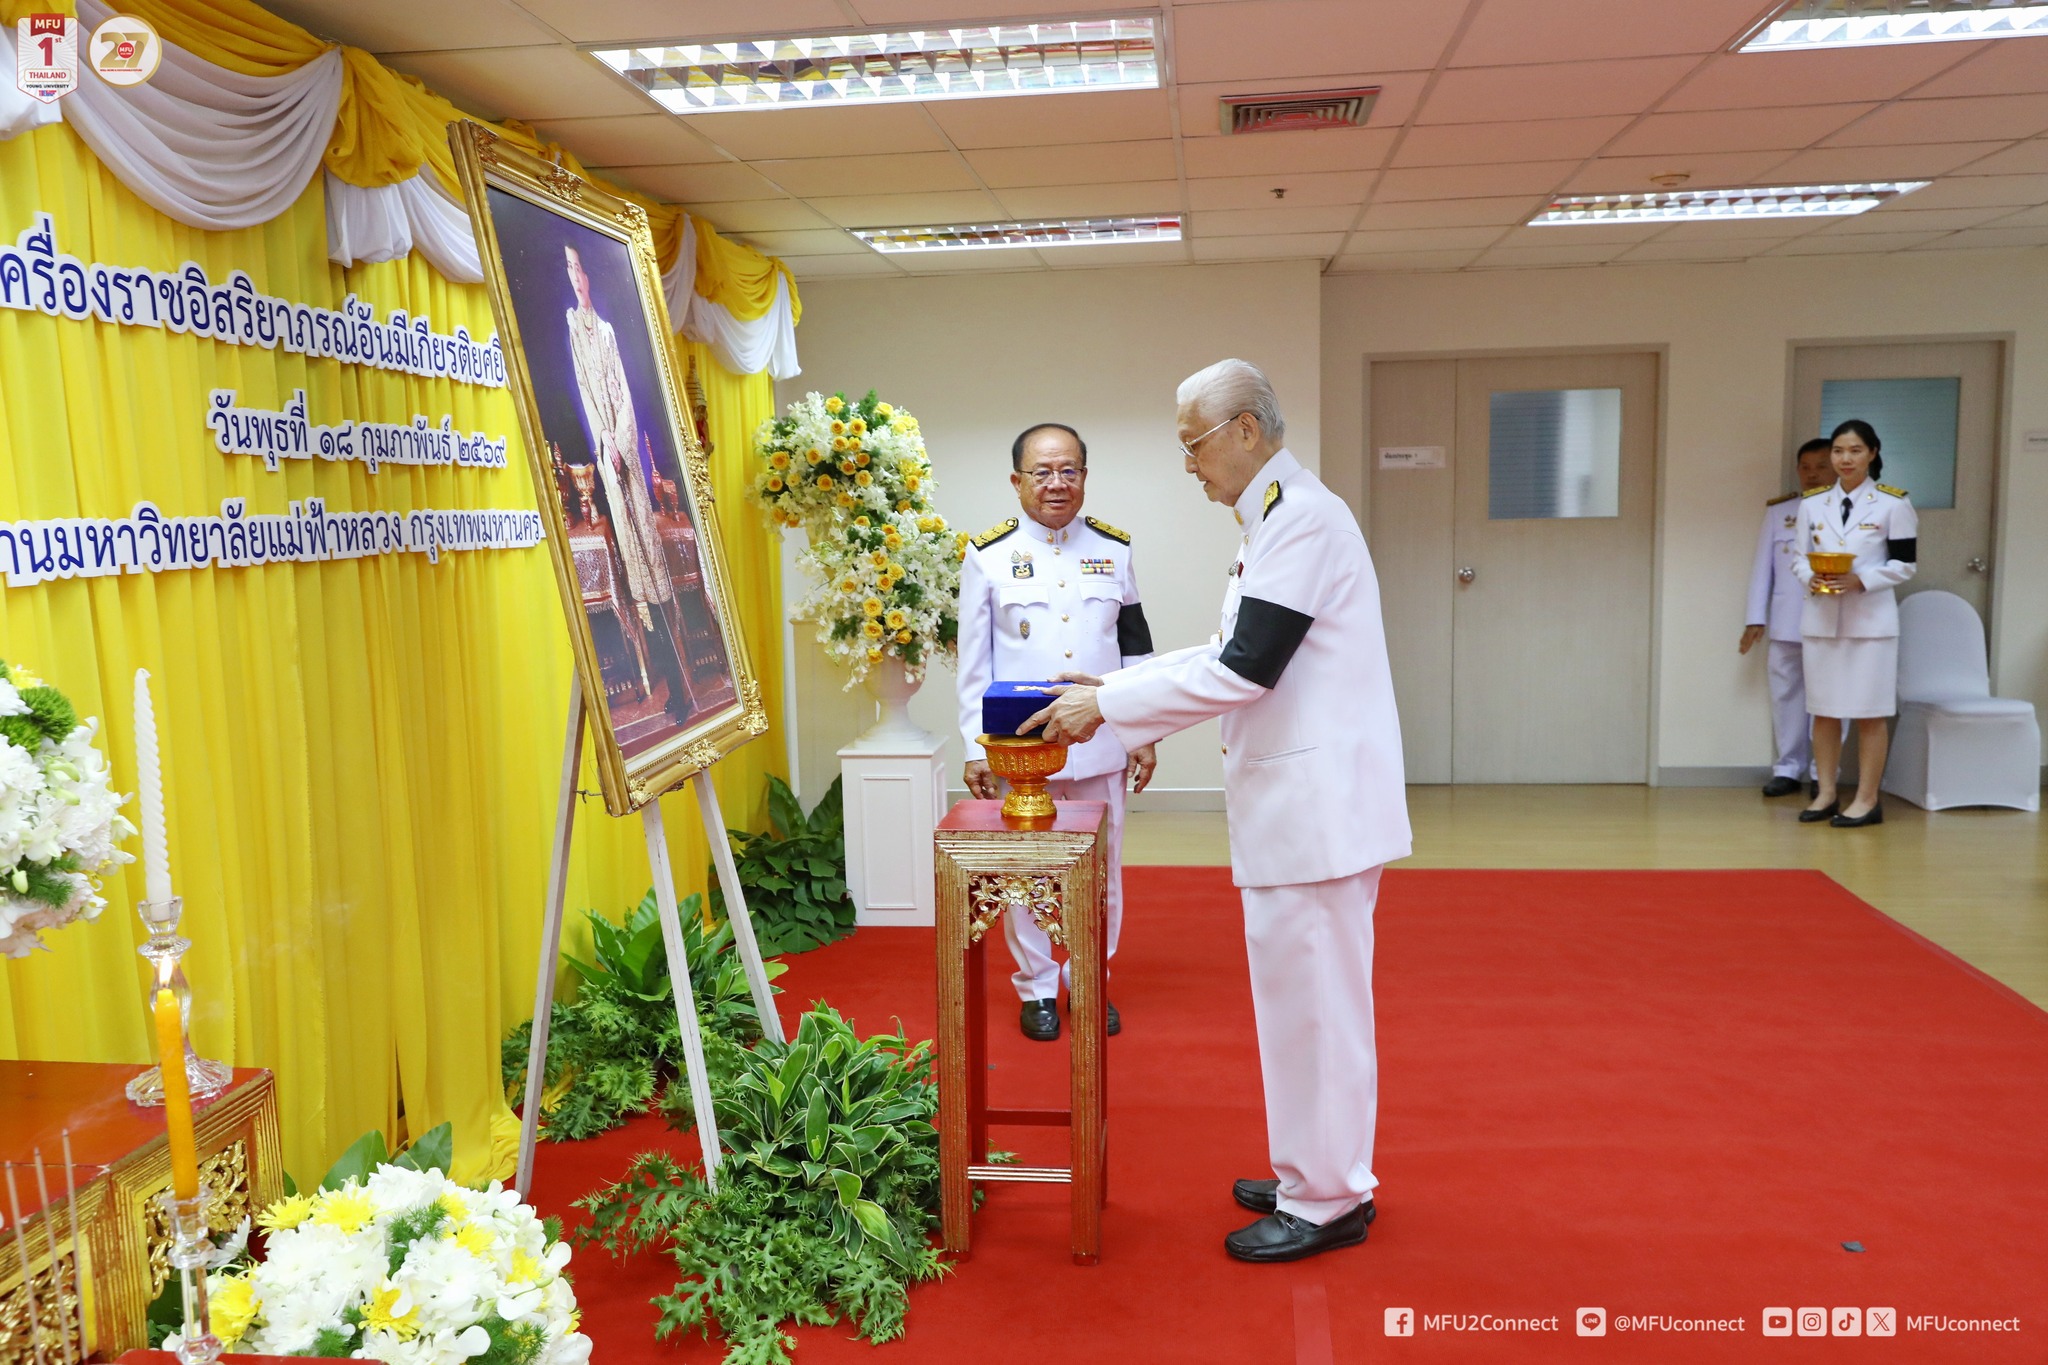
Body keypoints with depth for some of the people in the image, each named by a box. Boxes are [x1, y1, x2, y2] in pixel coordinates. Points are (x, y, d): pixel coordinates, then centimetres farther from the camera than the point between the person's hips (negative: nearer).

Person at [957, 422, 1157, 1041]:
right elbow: (974, 662, -1)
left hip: (1099, 746, 2)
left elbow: (1137, 649, 10)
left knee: (1100, 872, 10)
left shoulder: (1113, 549, 6)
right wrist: (975, 749, -4)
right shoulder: (988, 555, -1)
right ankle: (1036, 988, 24)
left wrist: (1145, 735, 7)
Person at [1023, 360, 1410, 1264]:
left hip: (1318, 800, -10)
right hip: (1293, 800, 10)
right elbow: (1230, 653, 19)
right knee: (1302, 995, 18)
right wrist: (1113, 686, 12)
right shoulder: (1274, 519, 16)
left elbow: (1247, 670, -22)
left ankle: (1326, 1201, 14)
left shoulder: (1303, 518, -17)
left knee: (1314, 999, 0)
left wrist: (1109, 704, -16)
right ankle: (1316, 1173, 32)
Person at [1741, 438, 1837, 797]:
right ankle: (1789, 768, 16)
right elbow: (1763, 567, 8)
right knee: (1786, 696, 7)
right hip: (1785, 623, 3)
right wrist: (1755, 618, 4)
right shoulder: (1778, 512, 10)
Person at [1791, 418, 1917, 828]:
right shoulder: (1812, 503, 8)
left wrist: (1860, 580, -18)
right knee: (1823, 710, 8)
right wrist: (1811, 578, -12)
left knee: (1869, 713, 0)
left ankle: (1867, 800, 9)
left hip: (1870, 619, -3)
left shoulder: (1894, 503, -2)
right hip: (1820, 618, 3)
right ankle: (1826, 794, 18)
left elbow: (1905, 564, -3)